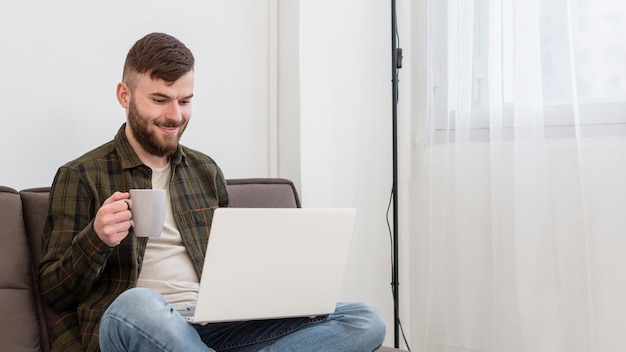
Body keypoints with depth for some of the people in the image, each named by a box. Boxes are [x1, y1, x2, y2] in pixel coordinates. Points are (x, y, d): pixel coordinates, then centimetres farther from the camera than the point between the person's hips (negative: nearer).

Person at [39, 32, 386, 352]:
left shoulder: (205, 171, 20)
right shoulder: (80, 177, 5)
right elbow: (54, 293, 4)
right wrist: (96, 238, -17)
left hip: (215, 324, 5)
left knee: (365, 321, -16)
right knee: (137, 304, -43)